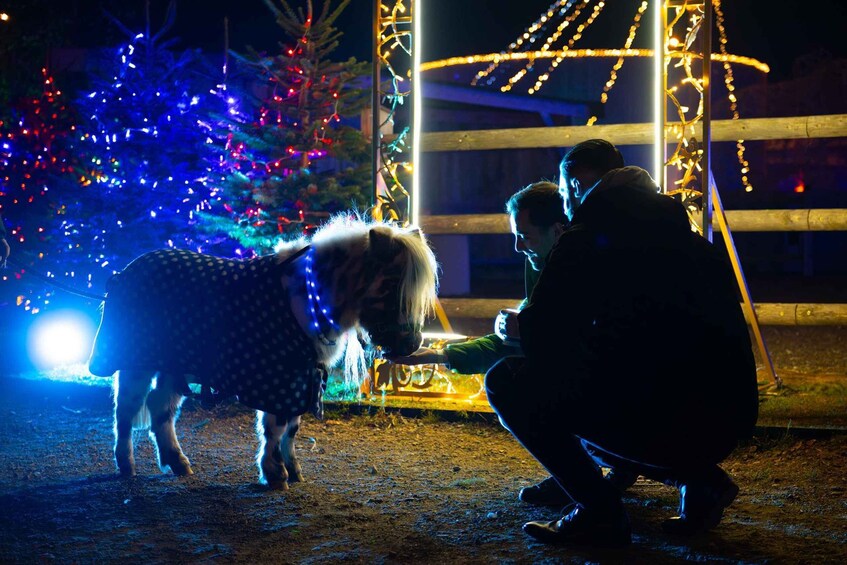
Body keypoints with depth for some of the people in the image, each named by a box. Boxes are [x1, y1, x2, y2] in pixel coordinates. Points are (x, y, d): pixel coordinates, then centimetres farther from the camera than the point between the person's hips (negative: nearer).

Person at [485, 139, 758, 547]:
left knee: (506, 382, 2)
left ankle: (598, 512, -2)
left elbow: (540, 342, -1)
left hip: (660, 418, -8)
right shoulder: (682, 235, 20)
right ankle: (699, 480, 15)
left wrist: (513, 326, 23)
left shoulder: (585, 239, -2)